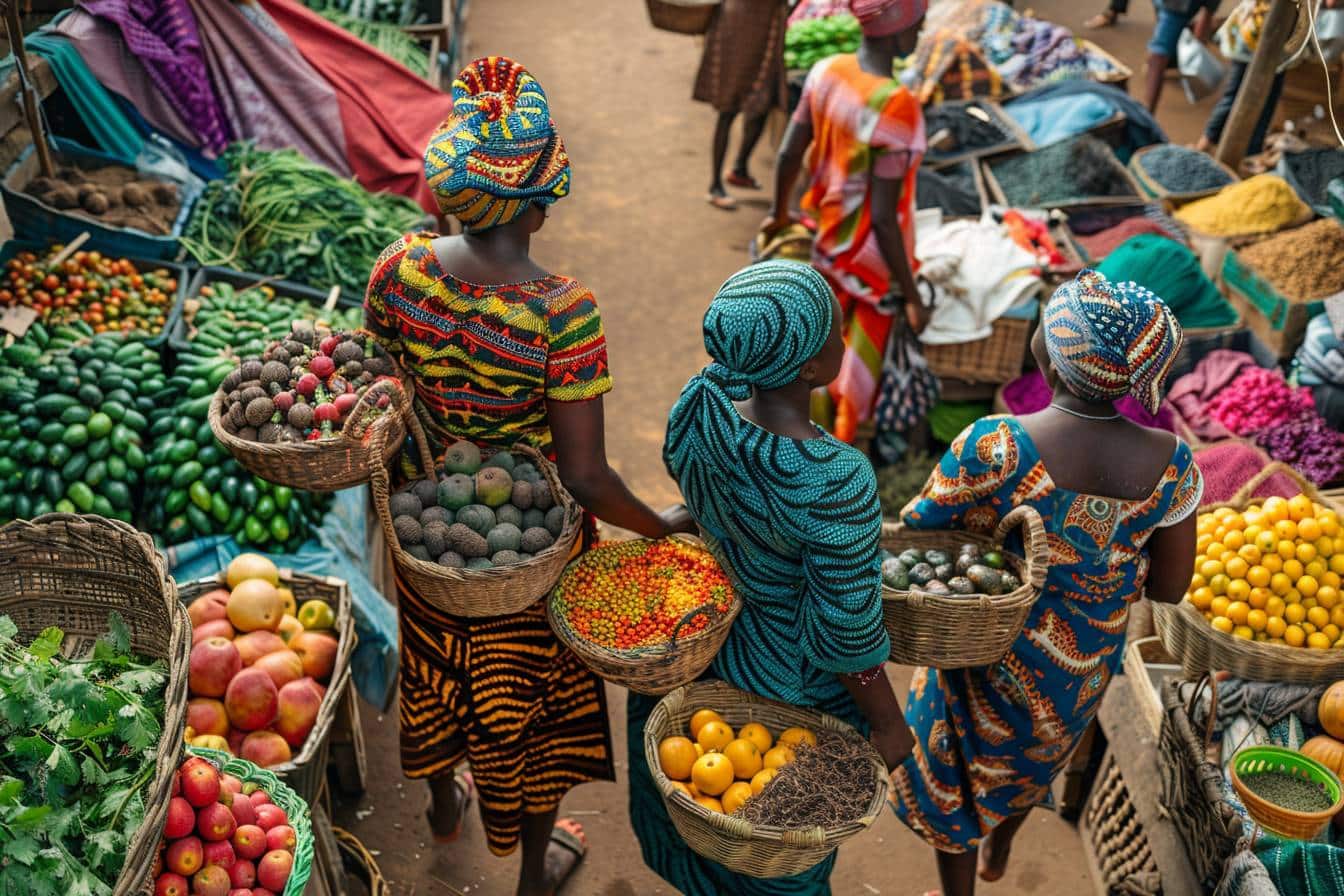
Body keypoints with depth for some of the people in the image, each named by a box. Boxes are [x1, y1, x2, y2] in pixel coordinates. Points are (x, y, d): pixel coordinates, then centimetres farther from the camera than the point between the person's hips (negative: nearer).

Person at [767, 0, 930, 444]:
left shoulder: (826, 71, -10)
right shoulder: (896, 108, -32)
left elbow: (789, 153, 0)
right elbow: (882, 218, -28)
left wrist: (779, 213, 20)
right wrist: (911, 296, -18)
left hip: (826, 239, 7)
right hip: (871, 257, -7)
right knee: (859, 367, 15)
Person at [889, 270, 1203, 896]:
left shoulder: (991, 448, -33)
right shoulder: (1169, 462, -22)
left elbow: (914, 532, -19)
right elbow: (1169, 587, -10)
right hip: (1086, 670, 5)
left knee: (957, 774, 24)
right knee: (1036, 757, 34)